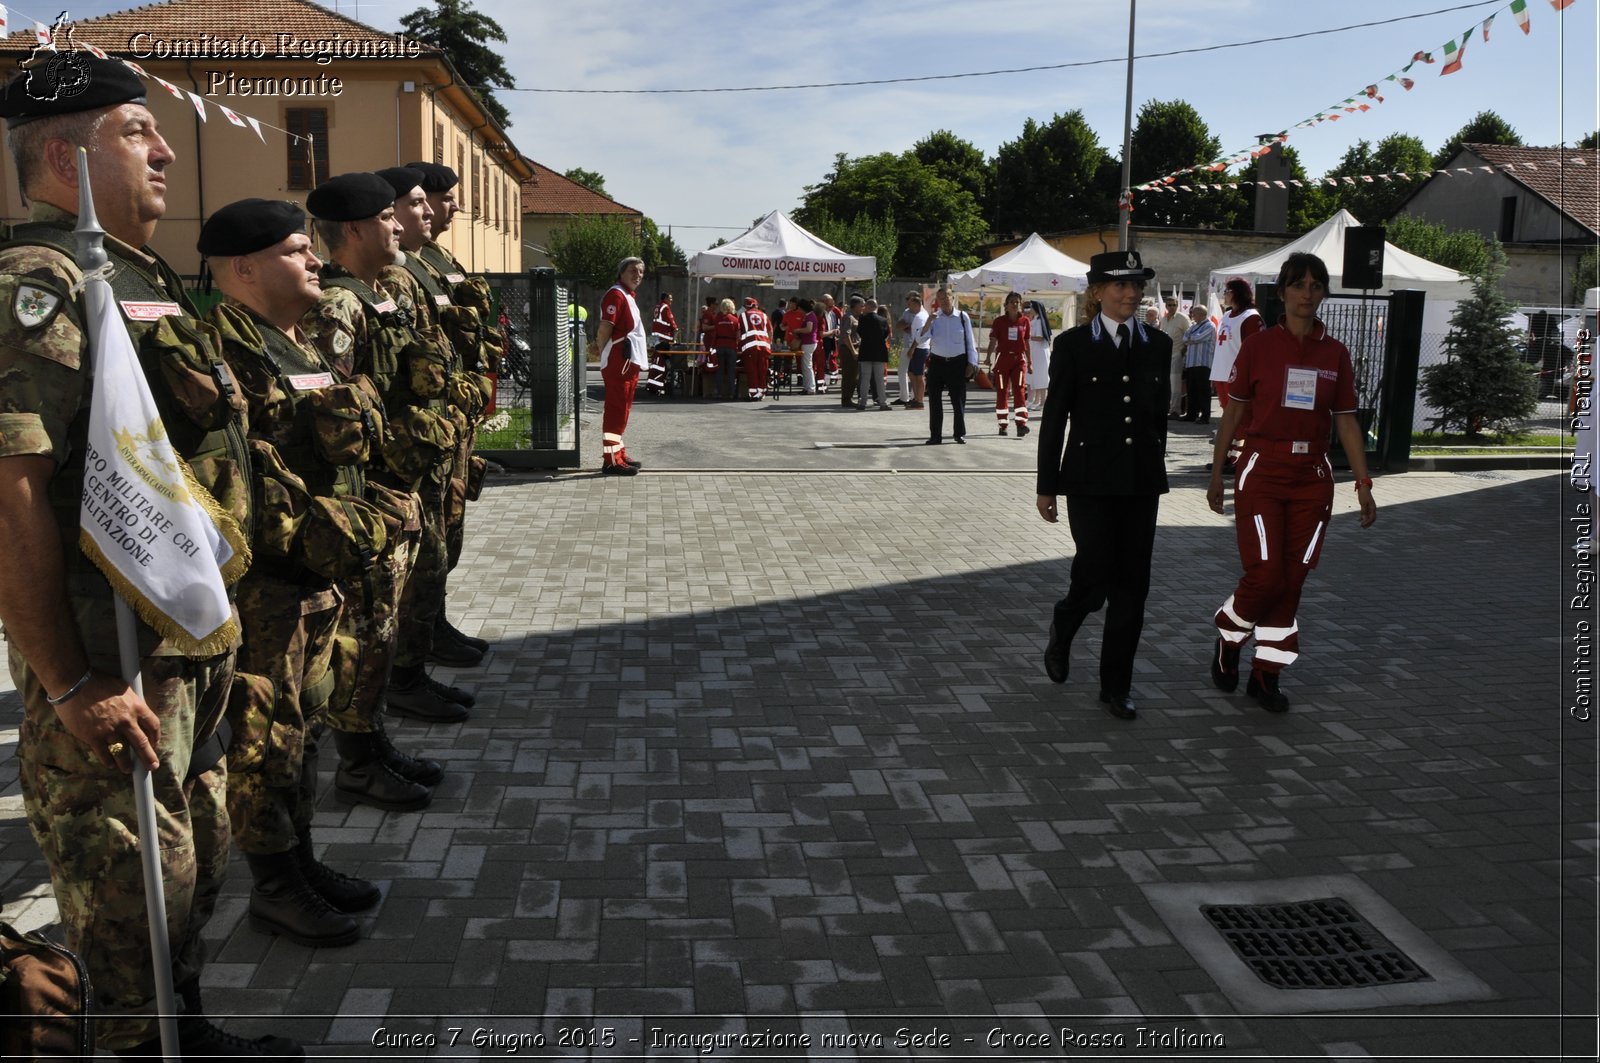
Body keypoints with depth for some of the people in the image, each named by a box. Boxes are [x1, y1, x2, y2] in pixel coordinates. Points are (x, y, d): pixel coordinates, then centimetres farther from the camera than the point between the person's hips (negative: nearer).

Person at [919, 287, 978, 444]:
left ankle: (960, 433, 16)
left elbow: (970, 341, 3)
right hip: (937, 362, 1)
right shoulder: (934, 318, 2)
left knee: (958, 400, 3)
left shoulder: (962, 317, 0)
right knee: (934, 400, 2)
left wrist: (971, 363, -1)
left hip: (958, 362, -1)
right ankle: (935, 435, 9)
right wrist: (929, 321, -24)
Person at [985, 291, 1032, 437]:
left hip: (1019, 360, 0)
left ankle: (1021, 424, -15)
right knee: (1001, 392, 5)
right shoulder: (999, 321, 0)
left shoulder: (1025, 321, 4)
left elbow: (1027, 343, 11)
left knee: (1019, 391, -10)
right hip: (1003, 359, 0)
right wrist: (988, 356, -22)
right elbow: (993, 341, -5)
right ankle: (1002, 425, 14)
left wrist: (1029, 362, 13)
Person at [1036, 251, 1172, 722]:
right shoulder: (1072, 345, -3)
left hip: (1141, 482, 4)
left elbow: (1159, 414, 14)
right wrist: (1046, 486, -2)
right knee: (1096, 578, -7)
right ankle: (1062, 628, 28)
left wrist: (1156, 475, 15)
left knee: (1132, 585, 4)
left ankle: (1116, 685, 16)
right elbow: (1054, 419, -2)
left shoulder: (1158, 345, 8)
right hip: (1091, 480, -4)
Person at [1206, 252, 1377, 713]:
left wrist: (1363, 484, 4)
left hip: (1312, 476, 3)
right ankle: (1228, 637, 19)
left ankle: (1266, 675, 16)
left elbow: (1346, 420, 9)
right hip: (1262, 471, -3)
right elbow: (1233, 412, 4)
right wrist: (1216, 474, 4)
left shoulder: (1335, 353, 7)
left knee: (1292, 581, 4)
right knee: (1265, 576, -11)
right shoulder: (1258, 345, 0)